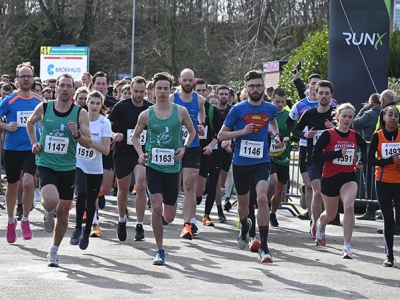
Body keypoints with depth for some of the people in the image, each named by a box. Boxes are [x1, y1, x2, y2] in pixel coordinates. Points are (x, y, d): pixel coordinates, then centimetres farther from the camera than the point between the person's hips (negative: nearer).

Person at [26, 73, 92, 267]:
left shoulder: (80, 113, -4)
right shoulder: (43, 108, -2)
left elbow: (89, 143, -4)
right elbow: (30, 123, 19)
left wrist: (77, 135, -23)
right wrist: (33, 142, 7)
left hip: (68, 168, 1)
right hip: (46, 165, -1)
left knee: (63, 212, 7)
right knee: (51, 201, -27)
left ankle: (53, 251, 25)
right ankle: (48, 213, 11)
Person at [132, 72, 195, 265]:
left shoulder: (181, 111, -1)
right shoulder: (146, 115, -1)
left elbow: (192, 132, 14)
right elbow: (135, 136, 13)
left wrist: (184, 148, -4)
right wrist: (140, 154, -4)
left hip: (172, 167, 1)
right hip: (153, 166, -1)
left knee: (169, 217, 4)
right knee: (156, 207, -17)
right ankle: (160, 251, -4)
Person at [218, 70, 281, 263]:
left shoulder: (270, 109, 3)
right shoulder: (238, 109, -5)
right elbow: (221, 135, -3)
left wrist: (276, 134, 8)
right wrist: (242, 131, -17)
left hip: (261, 162, 0)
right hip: (241, 163, 0)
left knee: (262, 198, -24)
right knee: (243, 203, 16)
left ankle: (264, 247, -20)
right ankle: (245, 227, 53)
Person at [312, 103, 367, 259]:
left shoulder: (355, 135, 1)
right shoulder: (328, 135, -11)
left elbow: (364, 146, 24)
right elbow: (316, 156, -17)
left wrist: (362, 161, 8)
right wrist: (337, 153, -24)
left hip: (349, 177, 2)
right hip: (330, 178, -2)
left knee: (349, 207, -25)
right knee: (331, 214, 16)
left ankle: (346, 245, -19)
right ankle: (320, 225, 55)